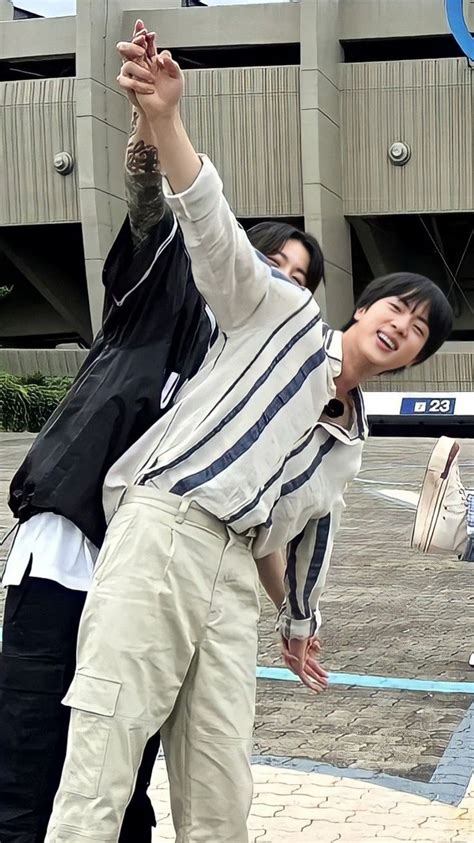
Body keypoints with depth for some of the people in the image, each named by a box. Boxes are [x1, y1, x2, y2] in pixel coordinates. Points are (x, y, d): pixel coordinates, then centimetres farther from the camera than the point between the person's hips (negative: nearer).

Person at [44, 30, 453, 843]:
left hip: (234, 572, 6)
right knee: (99, 768, -13)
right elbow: (214, 229, -3)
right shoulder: (284, 315, 11)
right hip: (161, 530, -6)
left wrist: (300, 622, 46)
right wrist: (165, 119, -18)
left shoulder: (349, 437, 27)